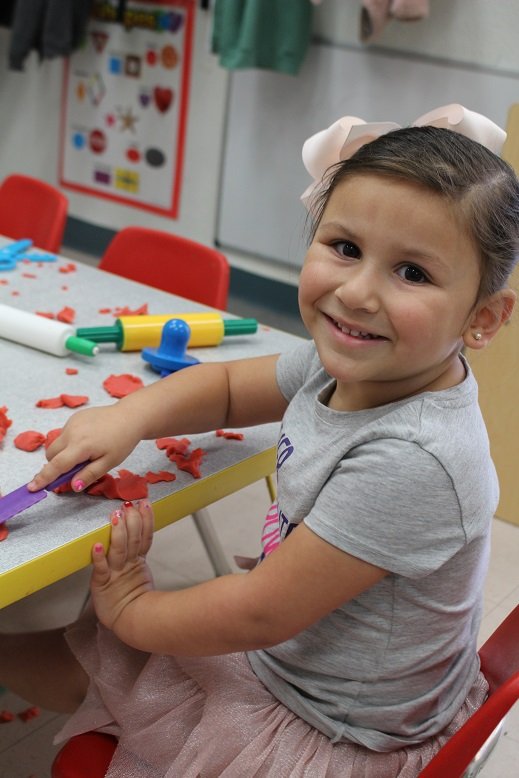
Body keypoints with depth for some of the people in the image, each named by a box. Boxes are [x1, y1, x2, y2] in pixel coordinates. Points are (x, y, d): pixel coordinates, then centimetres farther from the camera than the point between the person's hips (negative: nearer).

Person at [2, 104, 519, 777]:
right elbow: (230, 386, 8)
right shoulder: (344, 363, -11)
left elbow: (265, 614, -28)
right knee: (74, 657, 15)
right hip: (281, 653, 7)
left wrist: (132, 609, -11)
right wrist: (129, 414, -10)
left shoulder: (413, 461, -37)